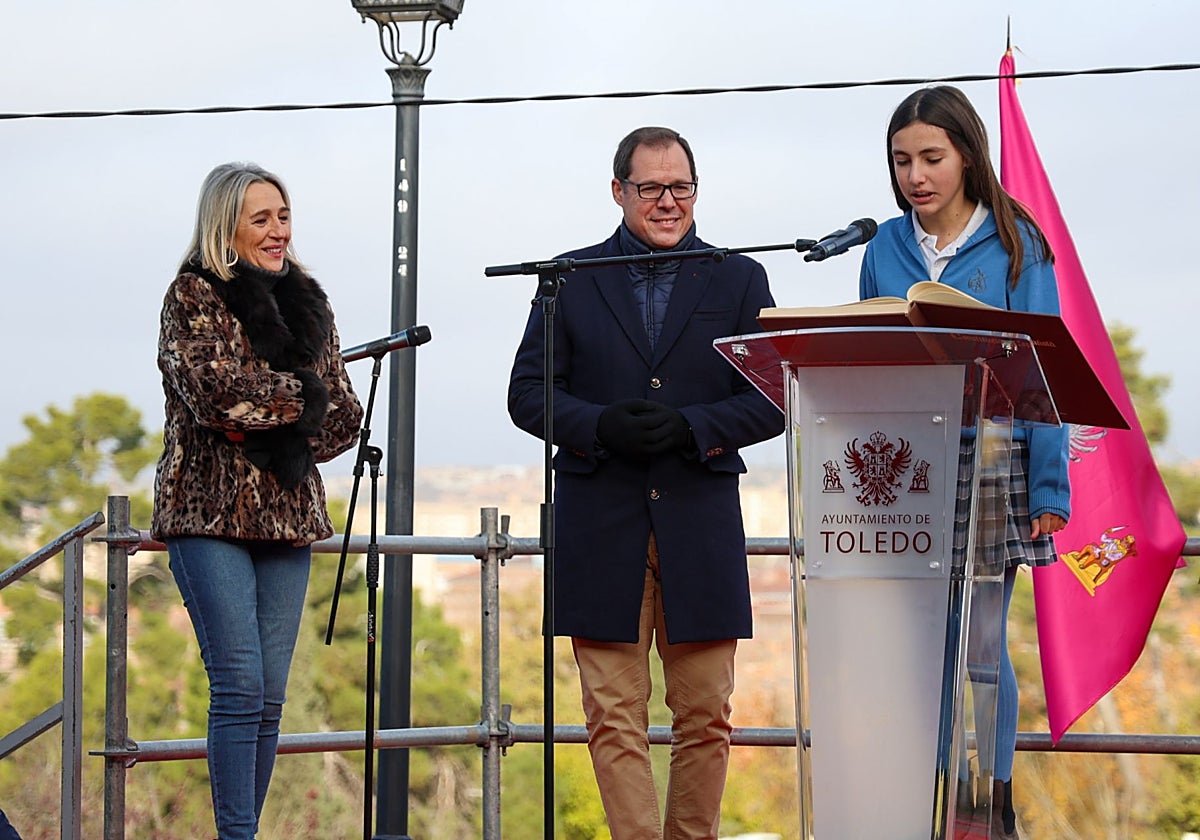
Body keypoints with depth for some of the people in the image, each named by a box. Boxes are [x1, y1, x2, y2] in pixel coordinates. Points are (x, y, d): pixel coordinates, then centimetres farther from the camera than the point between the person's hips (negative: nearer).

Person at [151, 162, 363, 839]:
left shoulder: (307, 304, 15)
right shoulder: (194, 296, 0)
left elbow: (346, 418, 9)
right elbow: (213, 389, -17)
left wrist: (273, 431, -7)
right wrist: (303, 396, -7)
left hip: (288, 515, 5)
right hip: (211, 510, -5)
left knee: (270, 699, 3)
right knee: (240, 687, -13)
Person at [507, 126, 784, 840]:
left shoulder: (740, 280, 9)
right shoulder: (571, 280, 9)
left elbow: (772, 399, 4)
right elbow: (528, 392, 5)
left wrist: (691, 427, -12)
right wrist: (601, 427, -13)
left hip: (702, 523, 1)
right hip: (601, 525, 0)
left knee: (706, 718, 3)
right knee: (614, 719, -4)